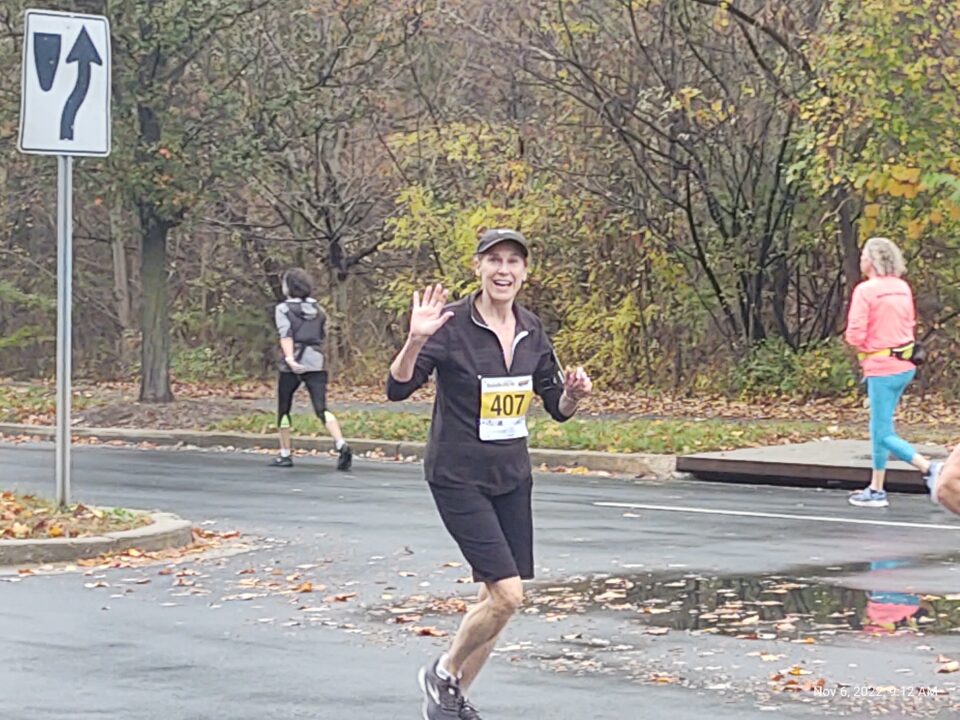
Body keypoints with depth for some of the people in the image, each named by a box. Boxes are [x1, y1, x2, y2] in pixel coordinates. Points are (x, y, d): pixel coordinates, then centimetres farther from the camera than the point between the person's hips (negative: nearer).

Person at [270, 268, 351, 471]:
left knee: (283, 410, 14)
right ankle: (342, 445, -28)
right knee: (322, 409, -6)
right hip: (316, 364, 3)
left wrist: (290, 358, -25)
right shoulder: (317, 309, 14)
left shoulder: (283, 309, 0)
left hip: (292, 365, -3)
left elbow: (286, 335, -14)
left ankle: (285, 455, 19)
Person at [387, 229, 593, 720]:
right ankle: (443, 674, 10)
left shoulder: (531, 331, 5)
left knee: (498, 597, 8)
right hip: (459, 477, -6)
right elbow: (398, 388, -18)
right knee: (507, 594, -14)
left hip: (511, 477, 6)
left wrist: (574, 395, -10)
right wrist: (416, 341, -35)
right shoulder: (452, 325, -12)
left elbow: (557, 408, 12)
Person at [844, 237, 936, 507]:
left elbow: (855, 335, -17)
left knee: (884, 434, -3)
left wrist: (862, 346, 4)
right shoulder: (902, 288, 7)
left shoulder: (865, 290, -15)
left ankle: (930, 470, -16)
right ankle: (876, 489, 22)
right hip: (906, 365, 8)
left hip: (882, 367, -8)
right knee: (879, 429, 17)